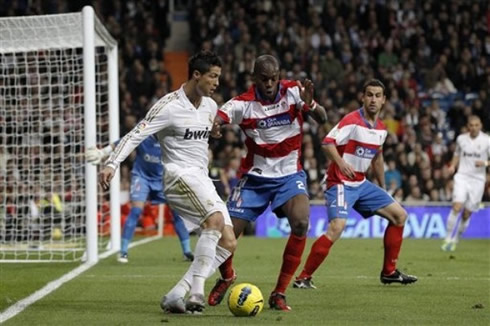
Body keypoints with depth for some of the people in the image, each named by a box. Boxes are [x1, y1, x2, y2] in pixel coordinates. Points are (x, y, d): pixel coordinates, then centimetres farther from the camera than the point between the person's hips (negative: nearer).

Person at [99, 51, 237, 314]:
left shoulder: (210, 106, 12)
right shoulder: (169, 106, -11)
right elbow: (135, 135, -15)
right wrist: (111, 164, -26)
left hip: (203, 181, 9)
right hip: (180, 176, -9)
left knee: (228, 243, -4)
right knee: (216, 218, -32)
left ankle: (176, 295, -8)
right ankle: (196, 291, -36)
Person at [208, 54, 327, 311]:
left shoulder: (293, 92, -10)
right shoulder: (243, 103, -12)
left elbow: (322, 119, -19)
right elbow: (215, 119, -25)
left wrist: (309, 105, -42)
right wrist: (214, 126, -50)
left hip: (289, 175, 0)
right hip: (254, 177, 0)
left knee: (301, 223, -26)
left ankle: (279, 293, -12)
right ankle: (226, 278, 32)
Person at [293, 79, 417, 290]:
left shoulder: (381, 129, 10)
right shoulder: (352, 121, -15)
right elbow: (328, 142, -23)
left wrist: (383, 188, 27)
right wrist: (340, 162, -39)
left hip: (362, 184, 9)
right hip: (340, 183, -9)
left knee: (399, 216, 9)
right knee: (337, 227, -28)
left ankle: (389, 272, 16)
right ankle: (303, 278, -21)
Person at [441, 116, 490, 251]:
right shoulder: (461, 138, 6)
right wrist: (453, 166, 4)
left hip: (477, 179, -1)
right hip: (462, 176, 1)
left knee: (467, 214, 3)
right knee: (457, 207, -20)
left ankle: (455, 240, 22)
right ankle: (448, 238, -13)